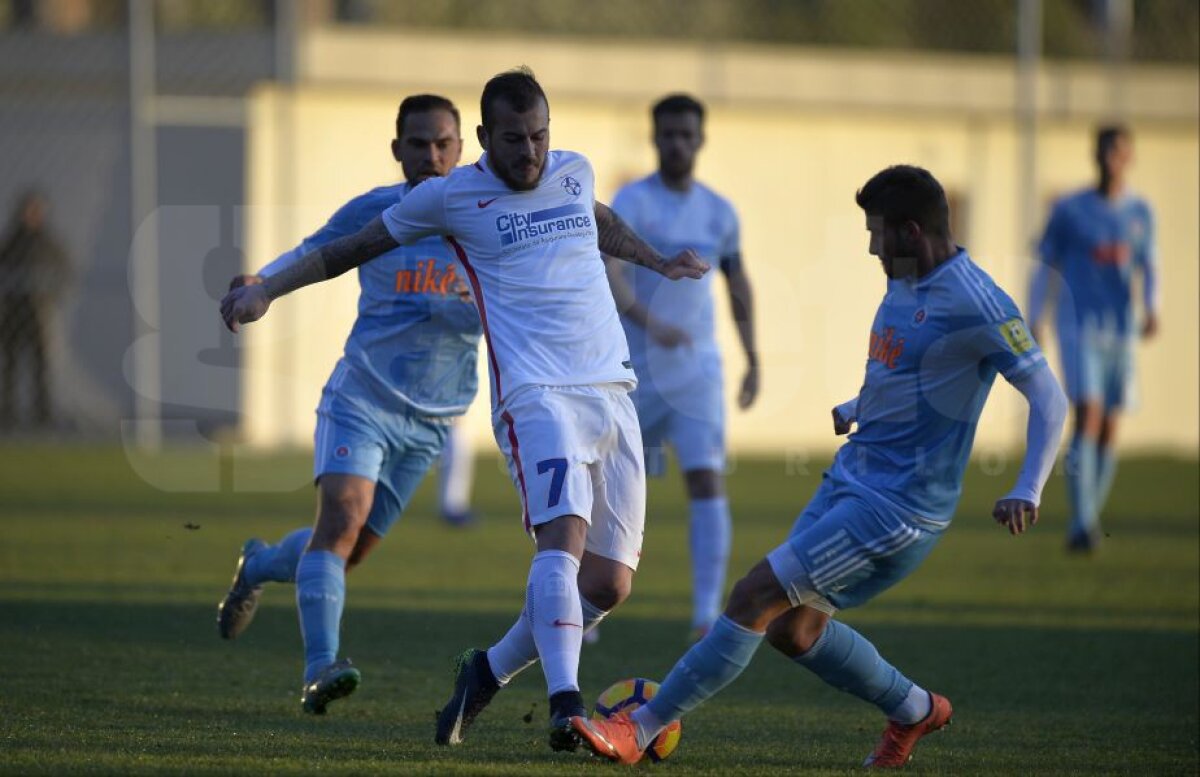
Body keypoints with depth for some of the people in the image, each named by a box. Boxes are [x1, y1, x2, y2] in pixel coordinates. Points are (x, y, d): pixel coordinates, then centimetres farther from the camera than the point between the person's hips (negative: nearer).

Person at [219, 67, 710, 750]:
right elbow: (354, 248, 12)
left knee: (609, 585, 1)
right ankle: (565, 703, -41)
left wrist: (659, 262, 51)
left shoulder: (576, 173, 14)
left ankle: (490, 670, 21)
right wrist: (267, 289, 7)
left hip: (614, 393, 6)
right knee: (564, 539, -29)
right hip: (537, 396, -6)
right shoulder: (451, 196, 2)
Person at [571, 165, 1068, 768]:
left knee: (756, 597, -13)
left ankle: (641, 729, -9)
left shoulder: (974, 302, -18)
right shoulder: (903, 285, 9)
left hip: (898, 508, -9)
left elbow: (1048, 398, -18)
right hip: (850, 479, 9)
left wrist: (1027, 492, -28)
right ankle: (913, 710, 30)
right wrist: (858, 409, 13)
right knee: (791, 629, 10)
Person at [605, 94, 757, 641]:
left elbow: (738, 287, 22)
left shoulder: (719, 212, 7)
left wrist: (754, 363, 23)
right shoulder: (632, 202, -9)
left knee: (707, 482, -15)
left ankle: (708, 613, -19)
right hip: (635, 371, -2)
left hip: (698, 371, 2)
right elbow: (608, 277, -25)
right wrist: (652, 325, -42)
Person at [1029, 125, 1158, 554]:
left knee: (1109, 428, 6)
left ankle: (1091, 518, 22)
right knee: (1089, 415, -19)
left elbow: (1148, 268, 14)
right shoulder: (1069, 210, -2)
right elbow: (1046, 268, 3)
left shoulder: (1140, 212, 7)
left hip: (1120, 330, 4)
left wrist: (1151, 309, -4)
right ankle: (1081, 523, -22)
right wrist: (1032, 325, -1)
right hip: (1078, 328, -4)